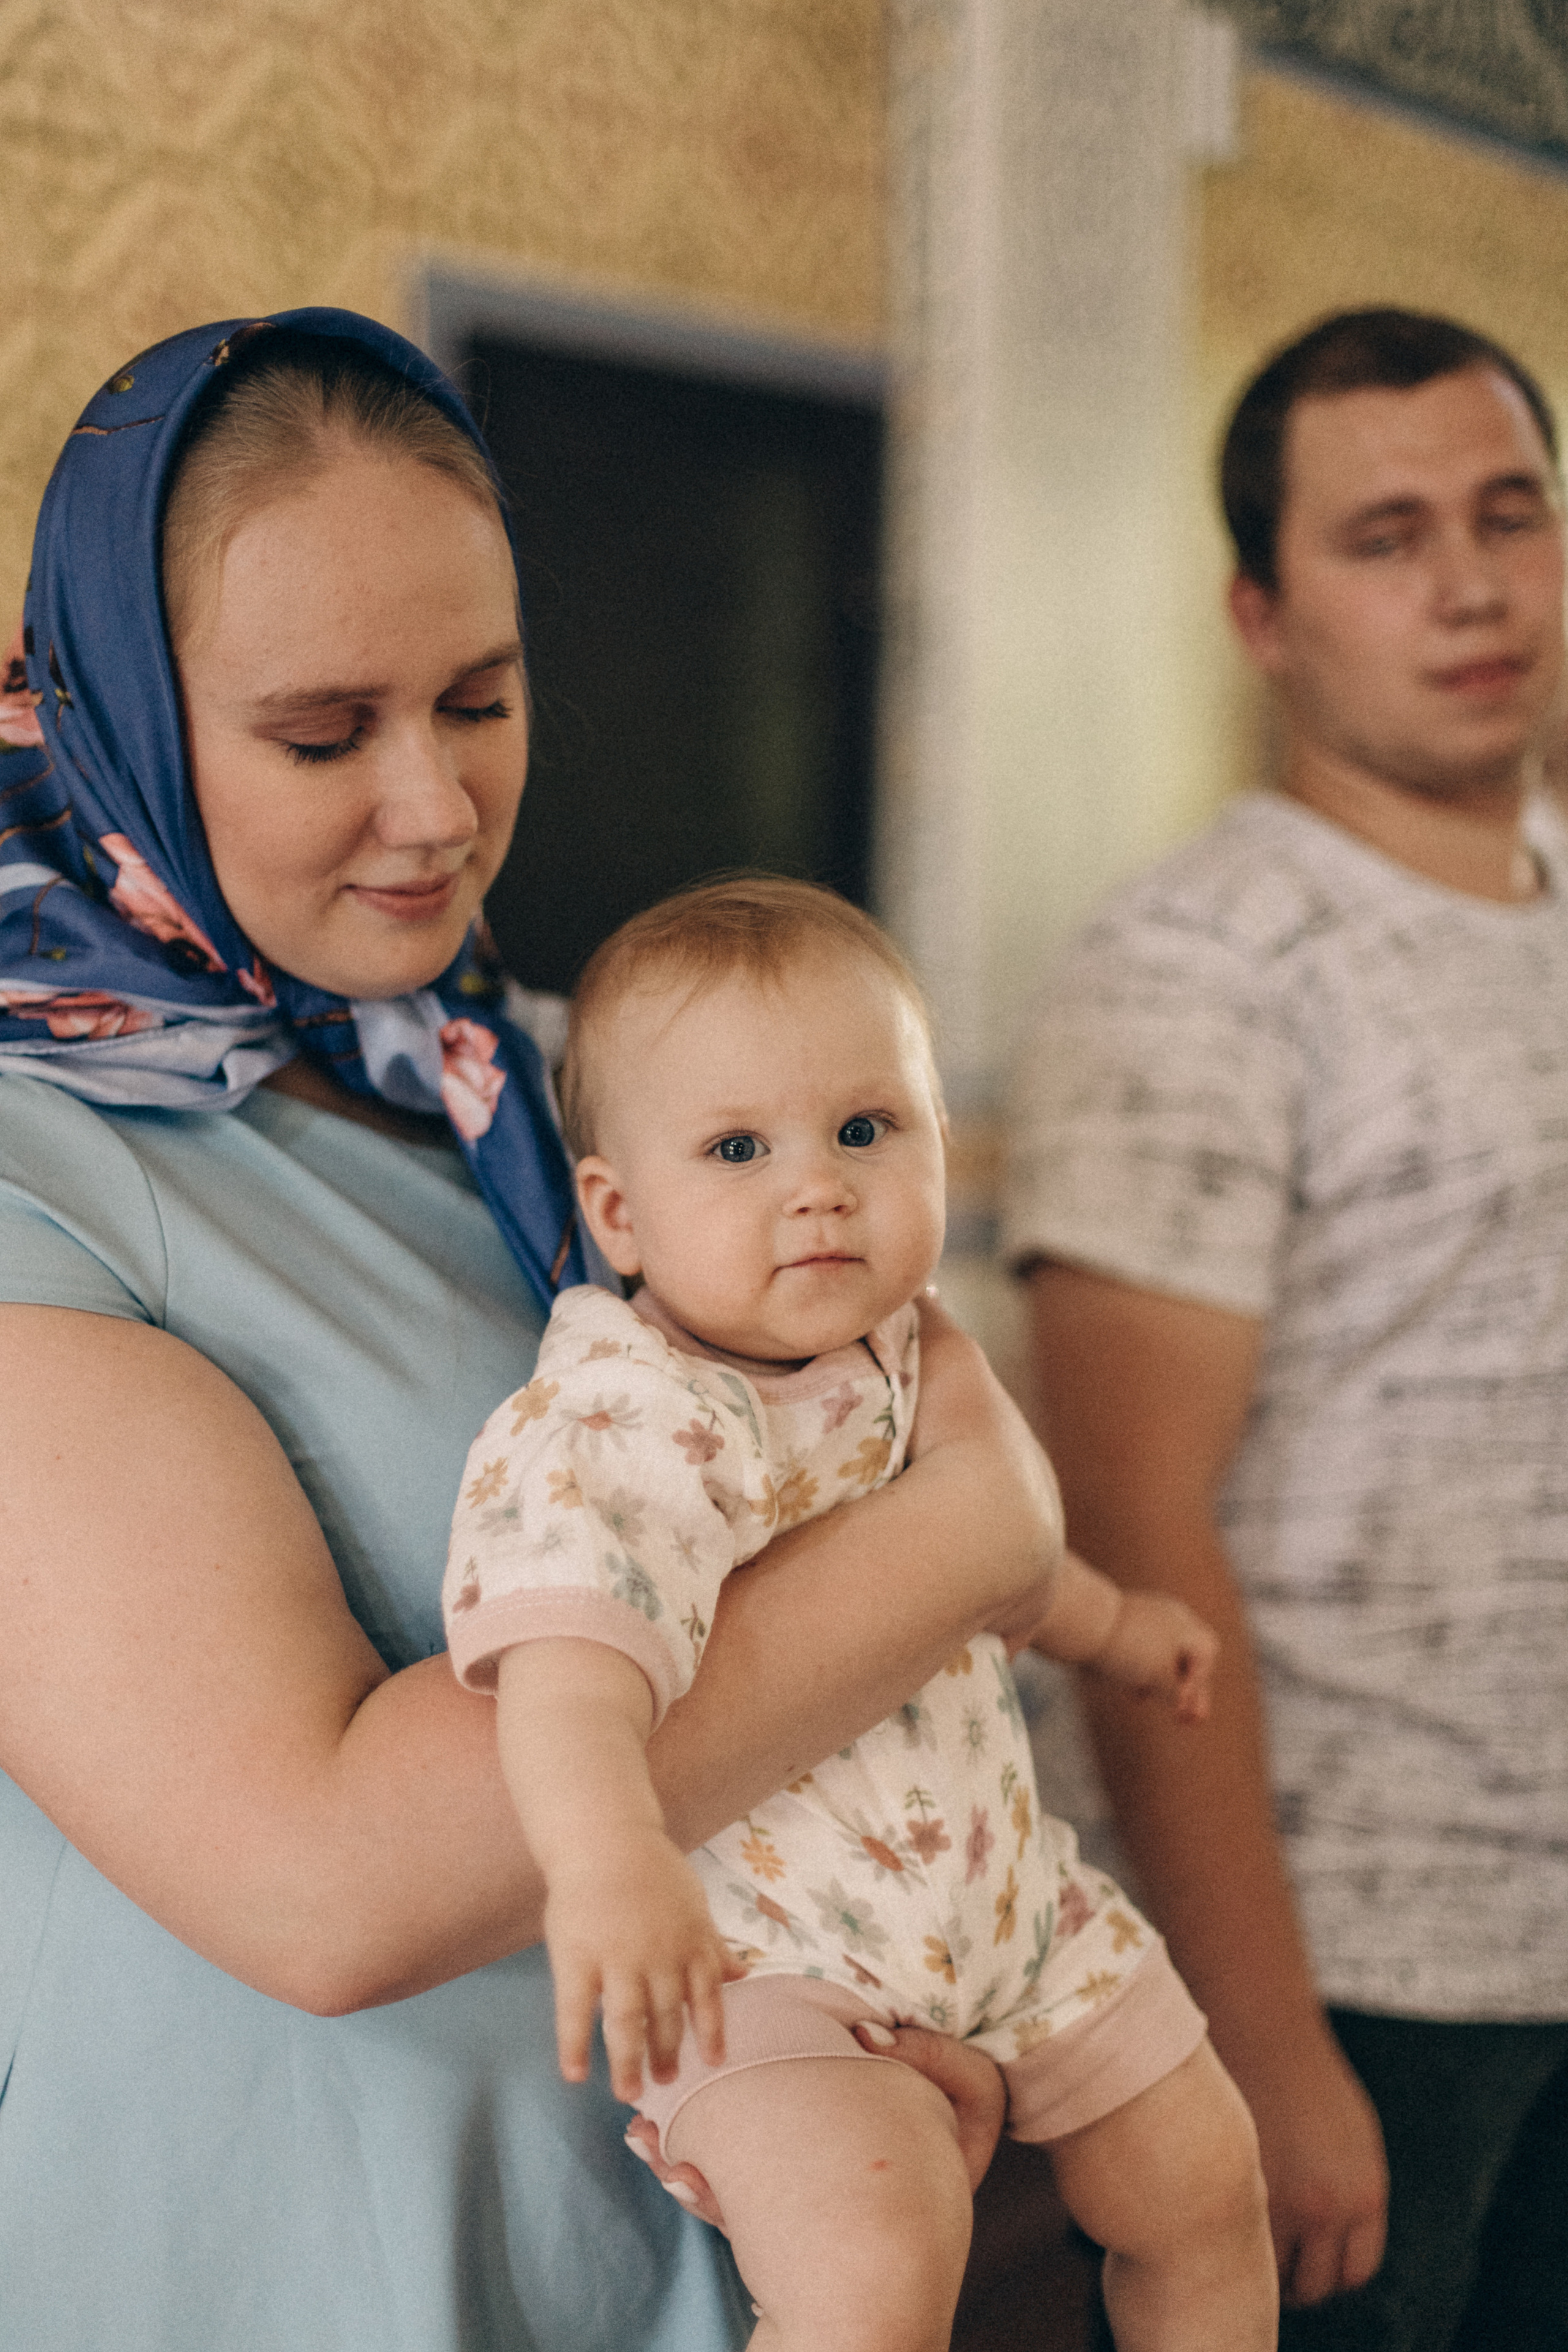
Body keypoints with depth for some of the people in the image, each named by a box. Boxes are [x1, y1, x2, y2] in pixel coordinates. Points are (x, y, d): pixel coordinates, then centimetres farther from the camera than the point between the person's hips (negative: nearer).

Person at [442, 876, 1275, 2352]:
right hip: (756, 1958, -8)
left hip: (996, 1896, 8)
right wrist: (605, 1857, -63)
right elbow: (567, 1642, -45)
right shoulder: (623, 1428, -26)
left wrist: (1107, 1624, 37)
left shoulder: (887, 1359, 1)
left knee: (1202, 2173, 14)